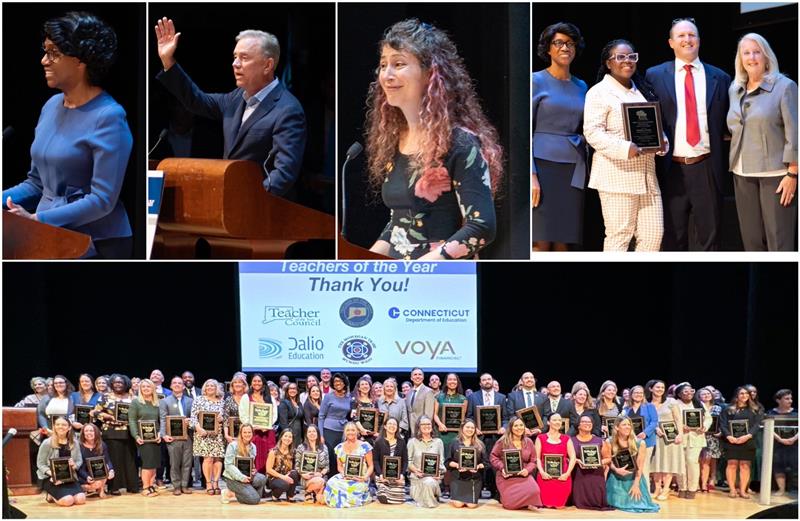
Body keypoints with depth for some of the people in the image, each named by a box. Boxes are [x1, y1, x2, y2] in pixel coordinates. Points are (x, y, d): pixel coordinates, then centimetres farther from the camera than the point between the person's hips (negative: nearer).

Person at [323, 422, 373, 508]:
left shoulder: (365, 446, 2)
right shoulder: (339, 448, 13)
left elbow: (370, 466, 3)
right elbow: (339, 466, 14)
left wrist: (366, 477, -16)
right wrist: (344, 473, -9)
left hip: (360, 478, -3)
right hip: (344, 477, 3)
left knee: (354, 487, -36)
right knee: (332, 483, -29)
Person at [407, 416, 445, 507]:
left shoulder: (438, 442, 14)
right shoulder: (412, 442, 10)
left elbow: (441, 462, 11)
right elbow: (409, 461, 6)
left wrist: (439, 472, -10)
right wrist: (415, 470, -14)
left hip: (433, 476, 1)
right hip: (417, 476, -1)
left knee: (429, 482, -34)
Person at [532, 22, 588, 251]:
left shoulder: (581, 86, 15)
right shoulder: (537, 81, 1)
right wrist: (531, 175, -14)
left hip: (573, 170, 5)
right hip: (544, 165, -5)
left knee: (563, 242, 1)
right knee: (541, 243, -10)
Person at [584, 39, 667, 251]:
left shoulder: (642, 91, 21)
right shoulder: (599, 92, -3)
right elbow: (592, 132, -12)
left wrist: (661, 141, 3)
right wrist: (625, 148, -25)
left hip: (646, 174, 7)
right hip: (617, 176, -7)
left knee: (654, 234, 2)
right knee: (619, 235, -6)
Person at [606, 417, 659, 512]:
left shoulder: (639, 443, -9)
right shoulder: (610, 443, -8)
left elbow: (640, 466, -8)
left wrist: (636, 484, -12)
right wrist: (616, 469, -21)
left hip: (634, 478, 1)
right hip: (616, 479, 0)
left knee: (638, 502, -10)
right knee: (619, 504, -13)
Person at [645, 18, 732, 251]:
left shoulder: (719, 78, 8)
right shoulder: (655, 76, 5)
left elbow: (726, 124, 11)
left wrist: (724, 163, 2)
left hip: (707, 168, 0)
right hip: (671, 168, 0)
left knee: (710, 237, 3)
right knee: (673, 237, 6)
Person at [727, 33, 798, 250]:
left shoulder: (784, 86, -5)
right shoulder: (734, 90, 12)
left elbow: (794, 133, -9)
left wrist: (792, 174, -13)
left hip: (775, 174, -6)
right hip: (742, 174, 6)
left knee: (780, 240, -7)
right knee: (752, 239, 6)